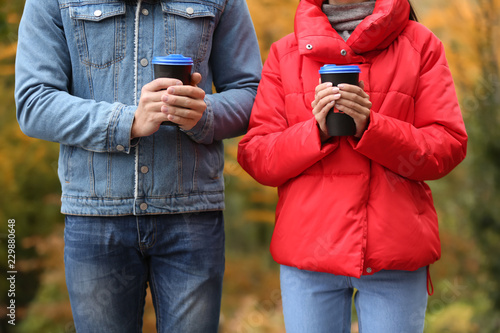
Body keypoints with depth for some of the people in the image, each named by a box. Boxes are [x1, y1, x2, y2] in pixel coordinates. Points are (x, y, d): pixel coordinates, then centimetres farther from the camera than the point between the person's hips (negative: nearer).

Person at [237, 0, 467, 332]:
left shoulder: (420, 45, 7)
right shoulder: (285, 52, 11)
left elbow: (450, 146, 0)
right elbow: (255, 157, 5)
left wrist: (371, 127, -14)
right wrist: (316, 131, -13)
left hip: (395, 251, -1)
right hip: (308, 247, 1)